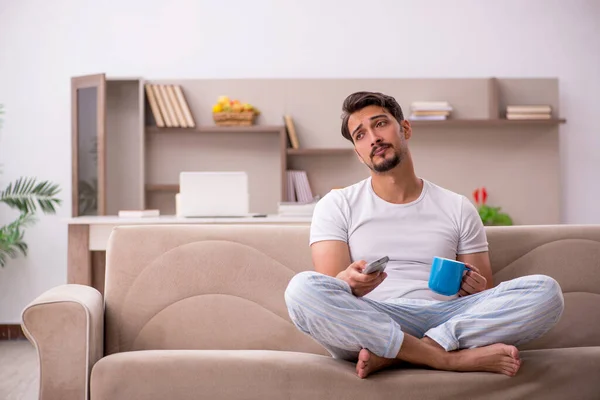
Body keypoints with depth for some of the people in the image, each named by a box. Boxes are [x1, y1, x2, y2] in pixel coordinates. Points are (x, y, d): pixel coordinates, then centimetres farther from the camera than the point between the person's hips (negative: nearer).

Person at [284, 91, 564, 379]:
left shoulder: (458, 208, 17)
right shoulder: (336, 206, 12)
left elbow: (486, 297, 17)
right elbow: (328, 294, 0)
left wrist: (477, 288, -8)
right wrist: (349, 281, -24)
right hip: (368, 326, -2)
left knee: (545, 290, -21)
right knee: (302, 288, -32)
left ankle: (388, 355, -29)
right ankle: (452, 359, -30)